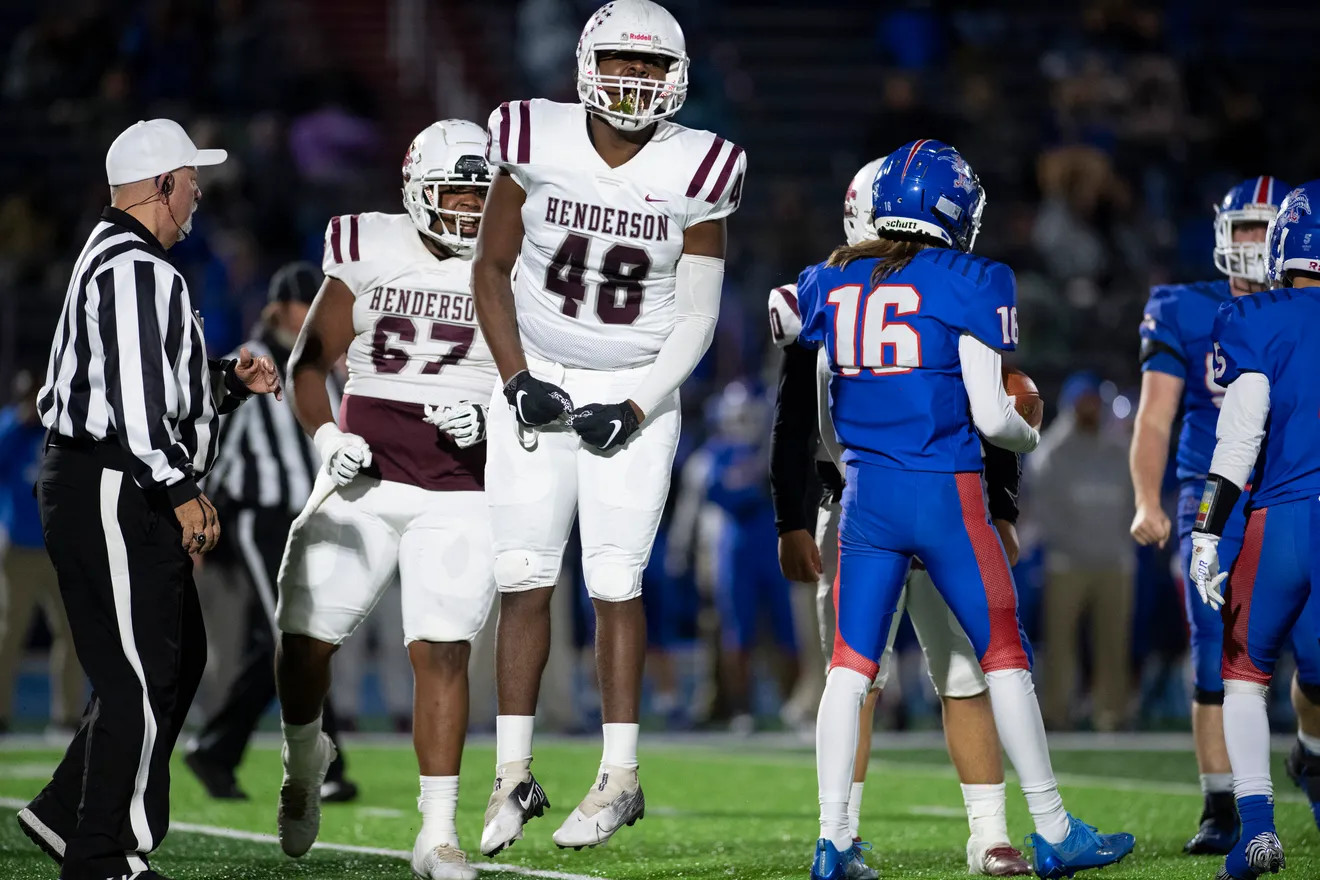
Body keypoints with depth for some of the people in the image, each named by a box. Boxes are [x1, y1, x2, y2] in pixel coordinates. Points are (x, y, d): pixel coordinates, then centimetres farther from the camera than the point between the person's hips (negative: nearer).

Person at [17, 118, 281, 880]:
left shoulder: (118, 261, 18)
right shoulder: (137, 271, -16)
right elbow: (134, 397, -23)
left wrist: (229, 381, 13)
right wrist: (182, 490, -20)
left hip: (124, 497, 11)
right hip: (110, 494, -11)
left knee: (179, 659, 15)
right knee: (140, 675, -5)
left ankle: (67, 814, 20)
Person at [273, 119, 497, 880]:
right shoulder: (369, 254, 3)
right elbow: (311, 361, 8)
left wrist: (487, 420, -15)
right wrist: (327, 435, -9)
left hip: (460, 494, -1)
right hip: (365, 480, 1)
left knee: (443, 651, -12)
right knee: (307, 637, -1)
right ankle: (305, 758, 31)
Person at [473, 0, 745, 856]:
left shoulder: (695, 172, -7)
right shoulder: (538, 143, -6)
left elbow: (696, 317, -2)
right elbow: (493, 268, 4)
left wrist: (637, 407, -11)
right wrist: (516, 379, -5)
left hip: (635, 397, -1)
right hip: (538, 385, 1)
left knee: (615, 583, -5)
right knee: (524, 579, -2)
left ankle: (620, 777, 3)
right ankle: (514, 774, 6)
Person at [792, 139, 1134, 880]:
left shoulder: (830, 284, 7)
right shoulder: (971, 285, -7)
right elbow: (989, 415, -8)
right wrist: (1028, 437, 12)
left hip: (866, 492, 4)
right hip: (946, 490, -4)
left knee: (851, 664, 6)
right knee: (1005, 656, 7)